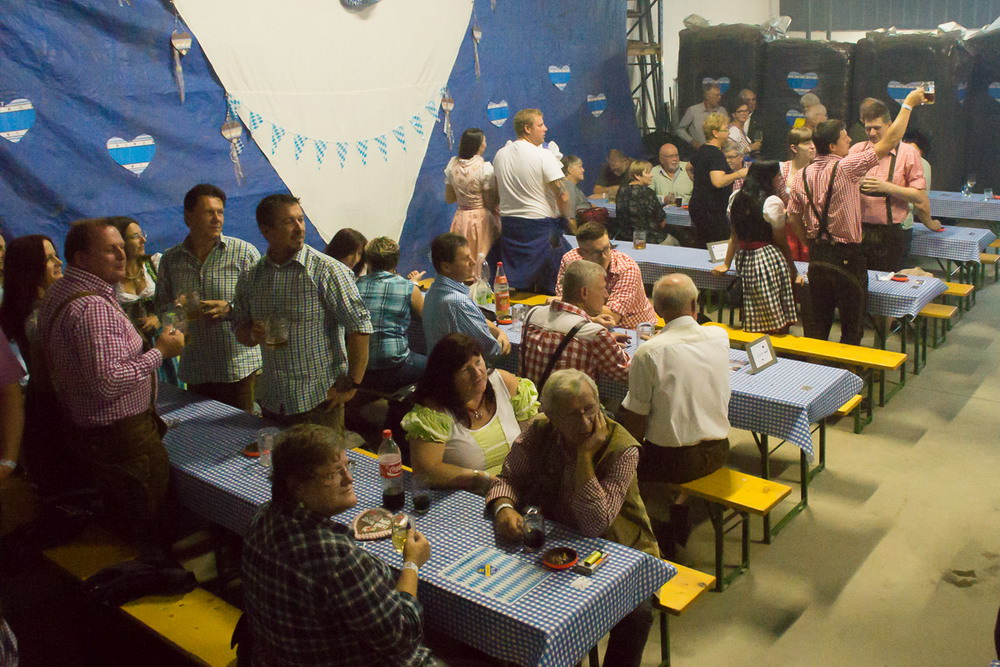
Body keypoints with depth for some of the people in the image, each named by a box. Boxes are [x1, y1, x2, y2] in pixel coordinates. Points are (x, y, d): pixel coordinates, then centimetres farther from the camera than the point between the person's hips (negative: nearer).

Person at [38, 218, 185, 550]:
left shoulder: (59, 293, 9)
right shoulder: (93, 307, -25)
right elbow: (108, 382, -31)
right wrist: (160, 352, -21)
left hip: (87, 430, 11)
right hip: (122, 434, -11)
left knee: (120, 519, 23)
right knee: (152, 529, 1)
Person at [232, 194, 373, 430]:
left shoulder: (326, 270, -10)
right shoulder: (250, 278, 6)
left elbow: (360, 326, -14)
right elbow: (239, 329, 17)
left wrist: (352, 384, -15)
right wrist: (253, 334, -7)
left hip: (319, 402, -5)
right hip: (271, 402, 5)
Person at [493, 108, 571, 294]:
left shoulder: (500, 155, 6)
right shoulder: (543, 156, -13)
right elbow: (562, 196, -16)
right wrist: (566, 217, 0)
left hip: (509, 223, 6)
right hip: (541, 225, -6)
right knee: (547, 285, 4)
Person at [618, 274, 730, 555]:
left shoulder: (648, 352, -19)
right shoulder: (720, 338, -6)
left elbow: (634, 418, -12)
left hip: (673, 461, -5)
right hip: (717, 454, 5)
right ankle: (678, 516, 34)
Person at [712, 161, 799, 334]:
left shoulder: (736, 198, 10)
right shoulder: (772, 202, -10)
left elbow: (735, 235, 16)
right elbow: (780, 241, -6)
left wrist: (727, 264, 23)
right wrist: (792, 268, 2)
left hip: (744, 259, 7)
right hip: (769, 259, -7)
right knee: (777, 324, -2)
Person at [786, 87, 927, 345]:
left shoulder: (802, 176, 3)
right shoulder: (846, 168, -14)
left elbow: (793, 220, 7)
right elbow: (889, 142, -11)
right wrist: (908, 104, 0)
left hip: (817, 255, 6)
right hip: (846, 256, -6)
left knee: (817, 322, 14)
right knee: (852, 327, 5)